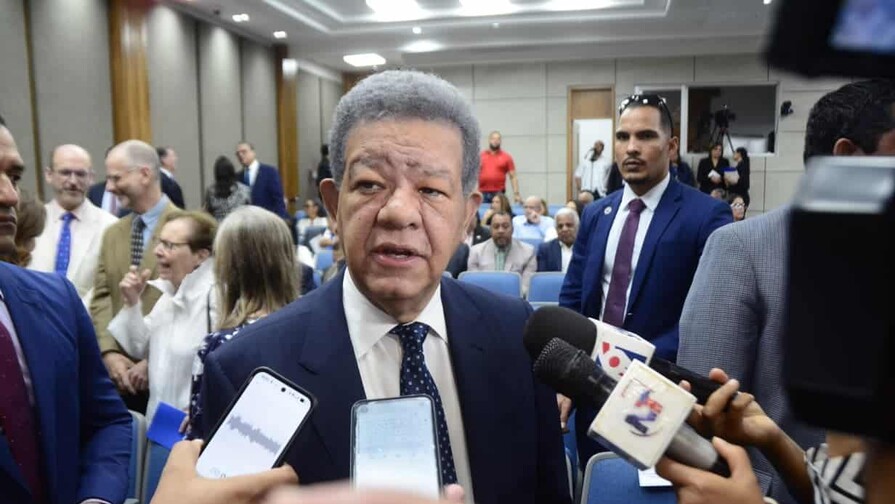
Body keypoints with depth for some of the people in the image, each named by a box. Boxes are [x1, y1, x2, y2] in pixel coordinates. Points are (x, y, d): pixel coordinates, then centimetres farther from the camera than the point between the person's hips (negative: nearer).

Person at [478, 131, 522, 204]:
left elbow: (513, 177, 3)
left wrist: (516, 193, -6)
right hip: (482, 193, 1)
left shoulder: (507, 157, 5)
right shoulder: (481, 155, 8)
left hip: (499, 194, -1)